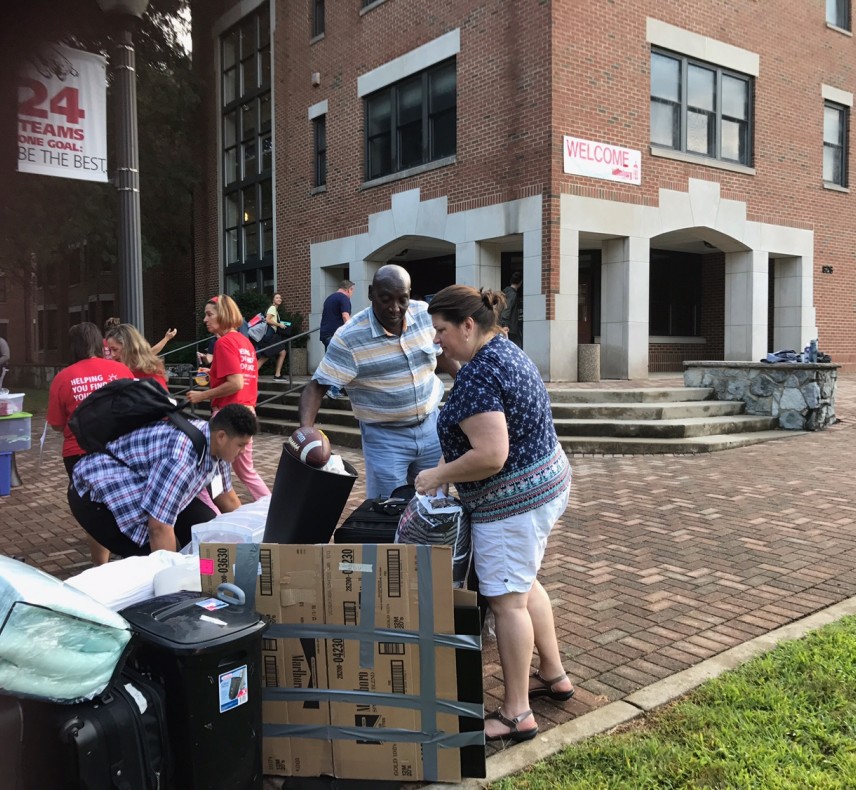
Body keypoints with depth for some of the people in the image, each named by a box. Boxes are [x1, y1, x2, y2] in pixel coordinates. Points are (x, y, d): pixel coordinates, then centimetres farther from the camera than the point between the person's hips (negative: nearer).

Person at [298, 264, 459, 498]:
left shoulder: (425, 315, -6)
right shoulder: (349, 338, -20)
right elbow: (316, 387, -19)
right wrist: (305, 429, -35)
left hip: (430, 424, 5)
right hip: (385, 437, -4)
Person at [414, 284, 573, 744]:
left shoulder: (477, 375, -23)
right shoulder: (507, 351, 9)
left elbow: (490, 456, -30)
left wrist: (437, 475, -16)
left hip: (512, 500, -11)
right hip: (545, 482, 11)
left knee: (507, 602, 0)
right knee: (524, 585, 23)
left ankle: (516, 714, 13)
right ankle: (553, 675, 37)